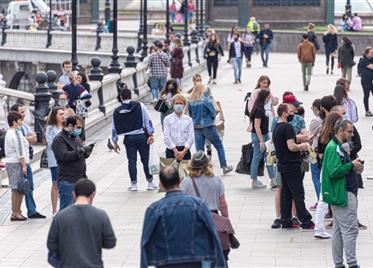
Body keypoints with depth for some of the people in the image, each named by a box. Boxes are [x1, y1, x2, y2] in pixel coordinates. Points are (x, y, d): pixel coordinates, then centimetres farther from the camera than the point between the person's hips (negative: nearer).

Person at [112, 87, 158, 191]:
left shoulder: (117, 111, 2)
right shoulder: (139, 106, -2)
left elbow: (115, 128, 6)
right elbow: (147, 120, -7)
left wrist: (115, 142, 14)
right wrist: (151, 134, -5)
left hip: (129, 138, 1)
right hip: (142, 136, -1)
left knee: (132, 160, 7)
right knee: (146, 159, 6)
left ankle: (133, 184, 6)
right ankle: (150, 183, 10)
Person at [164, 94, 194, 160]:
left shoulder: (188, 120, 7)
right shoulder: (167, 119, 3)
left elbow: (191, 137, 1)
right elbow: (167, 136, -3)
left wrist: (184, 152, -11)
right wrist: (175, 151, -12)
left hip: (185, 150, 1)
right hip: (171, 150, -1)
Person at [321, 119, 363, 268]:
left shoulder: (338, 147, 17)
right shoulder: (333, 148, -17)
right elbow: (334, 171, -26)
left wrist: (354, 167, 8)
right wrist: (351, 165, -17)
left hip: (341, 193, 11)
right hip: (343, 194, -11)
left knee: (339, 230, 13)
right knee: (350, 229, -9)